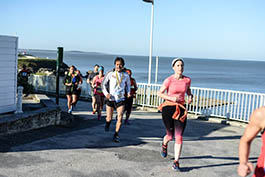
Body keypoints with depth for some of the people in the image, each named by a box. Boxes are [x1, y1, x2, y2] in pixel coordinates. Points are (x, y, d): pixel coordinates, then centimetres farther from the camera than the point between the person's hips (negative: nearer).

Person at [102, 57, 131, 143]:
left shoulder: (126, 75, 4)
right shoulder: (110, 74, -3)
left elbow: (128, 85, 20)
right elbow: (103, 84, 4)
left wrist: (128, 92, 2)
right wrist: (106, 93, -11)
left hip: (120, 99, 1)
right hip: (110, 99, -1)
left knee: (120, 118, -11)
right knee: (109, 118, 7)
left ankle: (116, 135, 4)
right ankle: (107, 123, 45)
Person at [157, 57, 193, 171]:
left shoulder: (187, 80, 0)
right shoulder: (169, 80, -9)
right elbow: (159, 93, -3)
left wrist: (190, 96, 1)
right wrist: (171, 98, -17)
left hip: (181, 109, 2)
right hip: (168, 108, -2)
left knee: (179, 137, -4)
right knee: (170, 135, 10)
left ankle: (176, 163, 4)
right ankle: (164, 144, 48)